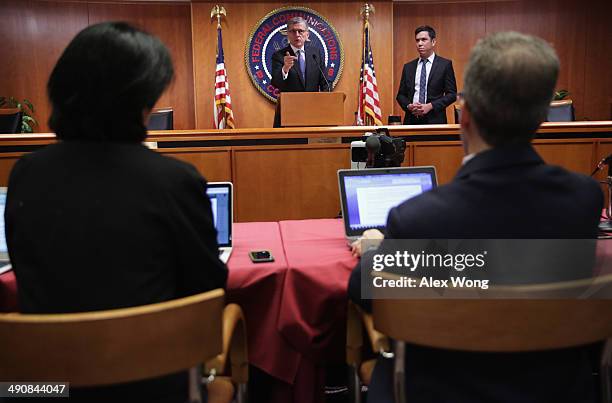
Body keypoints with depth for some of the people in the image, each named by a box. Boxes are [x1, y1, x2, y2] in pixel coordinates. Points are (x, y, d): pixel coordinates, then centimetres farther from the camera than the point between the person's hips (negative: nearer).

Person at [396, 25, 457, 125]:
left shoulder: (445, 64, 2)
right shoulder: (408, 67, 12)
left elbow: (452, 94, -2)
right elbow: (401, 94, 13)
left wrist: (431, 106, -14)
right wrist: (408, 106, -7)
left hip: (434, 120, -2)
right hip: (411, 120, 3)